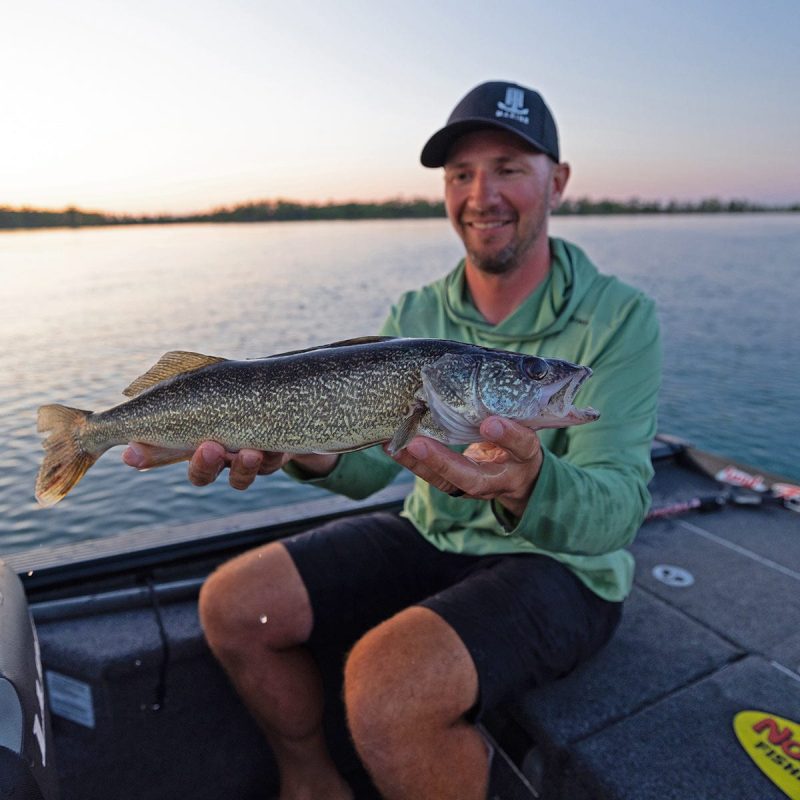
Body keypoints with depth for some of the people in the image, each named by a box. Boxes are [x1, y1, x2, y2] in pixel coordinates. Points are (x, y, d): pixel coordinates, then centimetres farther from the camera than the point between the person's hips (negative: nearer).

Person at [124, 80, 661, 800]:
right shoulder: (415, 315, 1)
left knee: (386, 681, -32)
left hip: (559, 566, -4)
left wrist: (528, 489, -45)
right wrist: (304, 447, -29)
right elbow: (368, 460, -6)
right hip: (431, 538, 5)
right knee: (232, 606, -5)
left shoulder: (619, 319, -13)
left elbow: (616, 512, -23)